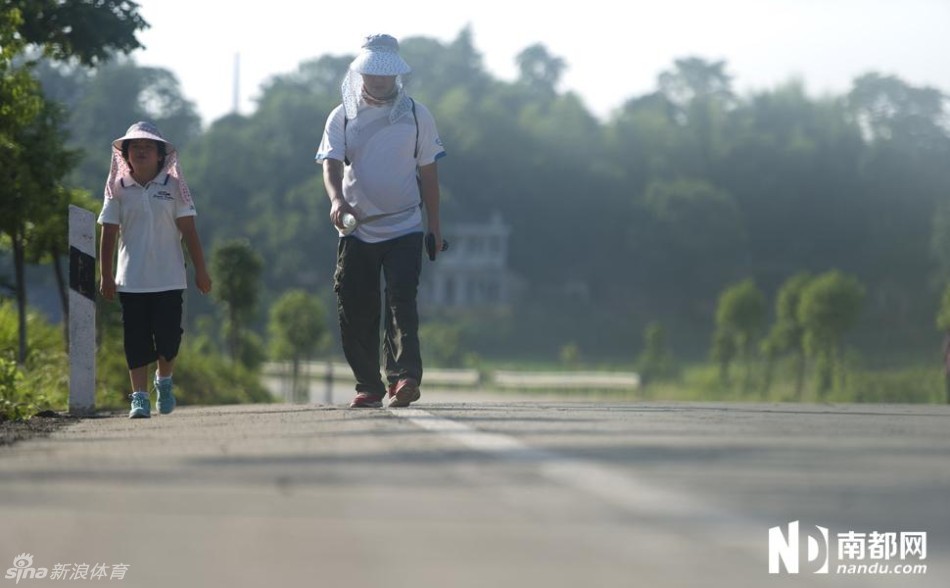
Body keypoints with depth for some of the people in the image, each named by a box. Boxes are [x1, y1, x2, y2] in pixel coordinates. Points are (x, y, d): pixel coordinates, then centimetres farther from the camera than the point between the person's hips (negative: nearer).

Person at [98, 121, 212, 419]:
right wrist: (106, 275, 2)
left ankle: (164, 380, 24)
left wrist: (200, 270, 0)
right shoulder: (119, 190, 3)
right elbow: (109, 234, 5)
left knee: (168, 335, -3)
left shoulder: (173, 186, 2)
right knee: (136, 339, -1)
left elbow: (188, 229, 2)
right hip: (131, 280, 1)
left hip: (169, 279, 0)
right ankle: (139, 396, 4)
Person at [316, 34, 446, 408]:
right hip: (357, 230, 1)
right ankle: (368, 387, 9)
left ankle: (404, 377, -24)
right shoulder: (342, 117, 5)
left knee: (401, 300, -16)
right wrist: (337, 199, -28)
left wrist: (434, 225, 9)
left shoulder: (416, 115, 7)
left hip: (404, 227, -1)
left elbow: (428, 172, 11)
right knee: (356, 309, 0)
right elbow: (331, 163, -7)